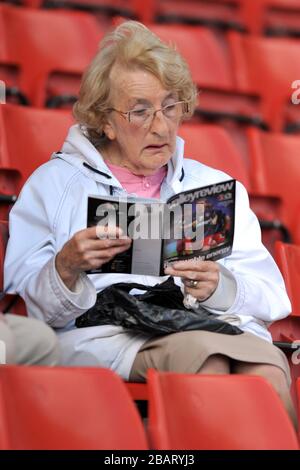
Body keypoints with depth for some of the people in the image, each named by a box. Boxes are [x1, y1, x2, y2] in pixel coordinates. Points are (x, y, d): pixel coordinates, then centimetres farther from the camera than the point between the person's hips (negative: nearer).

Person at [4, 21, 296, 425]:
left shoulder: (215, 186, 28)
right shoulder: (54, 184, 18)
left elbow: (272, 296, 16)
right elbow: (34, 305, 9)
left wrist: (223, 287, -6)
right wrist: (65, 268, -12)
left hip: (219, 325, 3)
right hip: (107, 335, -2)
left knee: (269, 371, -34)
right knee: (203, 354, -36)